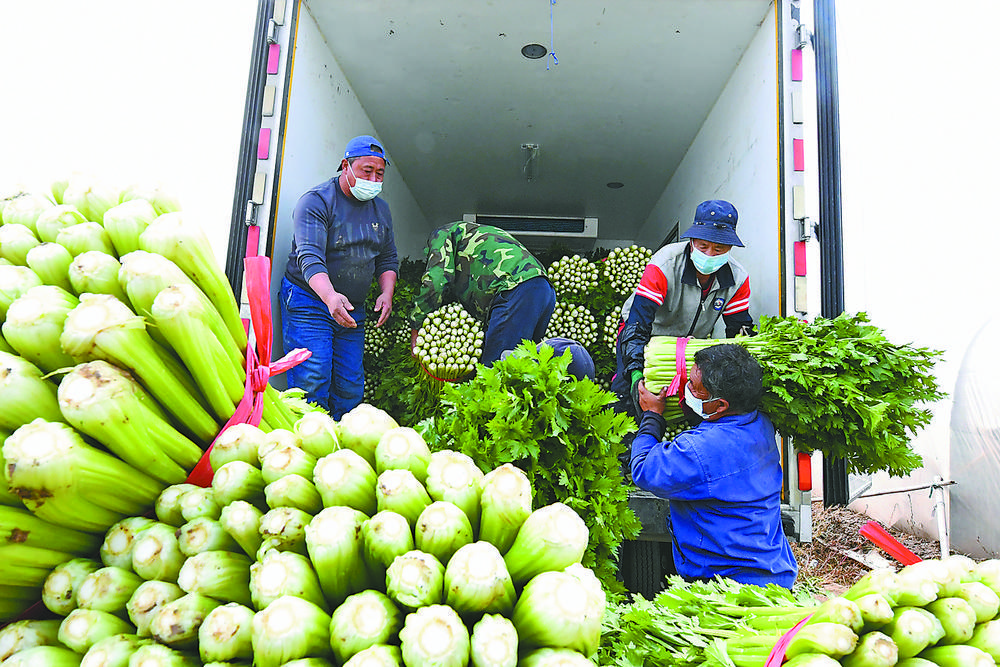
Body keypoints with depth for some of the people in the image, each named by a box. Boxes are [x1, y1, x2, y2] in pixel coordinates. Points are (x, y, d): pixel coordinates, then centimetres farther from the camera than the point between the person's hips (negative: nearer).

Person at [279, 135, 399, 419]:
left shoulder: (380, 209, 11)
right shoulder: (316, 201, -12)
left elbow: (388, 259, 17)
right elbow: (309, 257, -24)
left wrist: (386, 293, -4)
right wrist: (330, 296, -42)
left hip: (352, 309, 6)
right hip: (308, 301, -6)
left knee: (351, 389, 4)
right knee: (312, 382, -14)